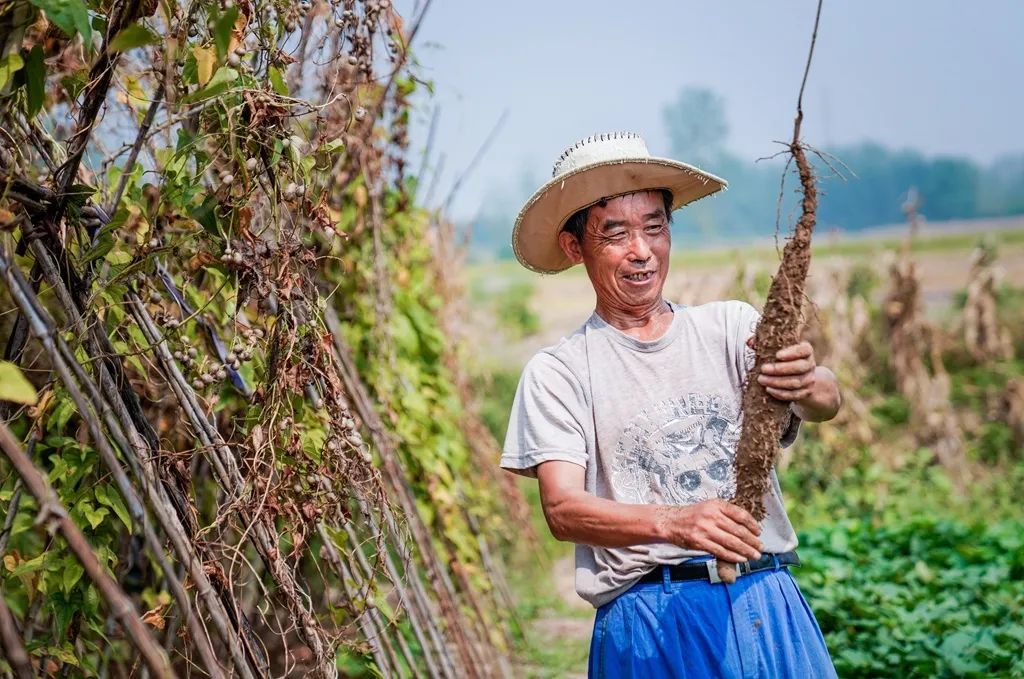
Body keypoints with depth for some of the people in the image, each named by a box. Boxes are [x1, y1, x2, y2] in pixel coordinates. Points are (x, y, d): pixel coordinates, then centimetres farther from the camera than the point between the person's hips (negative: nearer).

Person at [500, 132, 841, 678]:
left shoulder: (730, 326, 7)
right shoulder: (556, 372, 1)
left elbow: (828, 402, -9)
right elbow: (562, 510, -11)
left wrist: (808, 383, -33)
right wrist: (673, 522, -28)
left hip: (765, 606, 2)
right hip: (649, 626, -2)